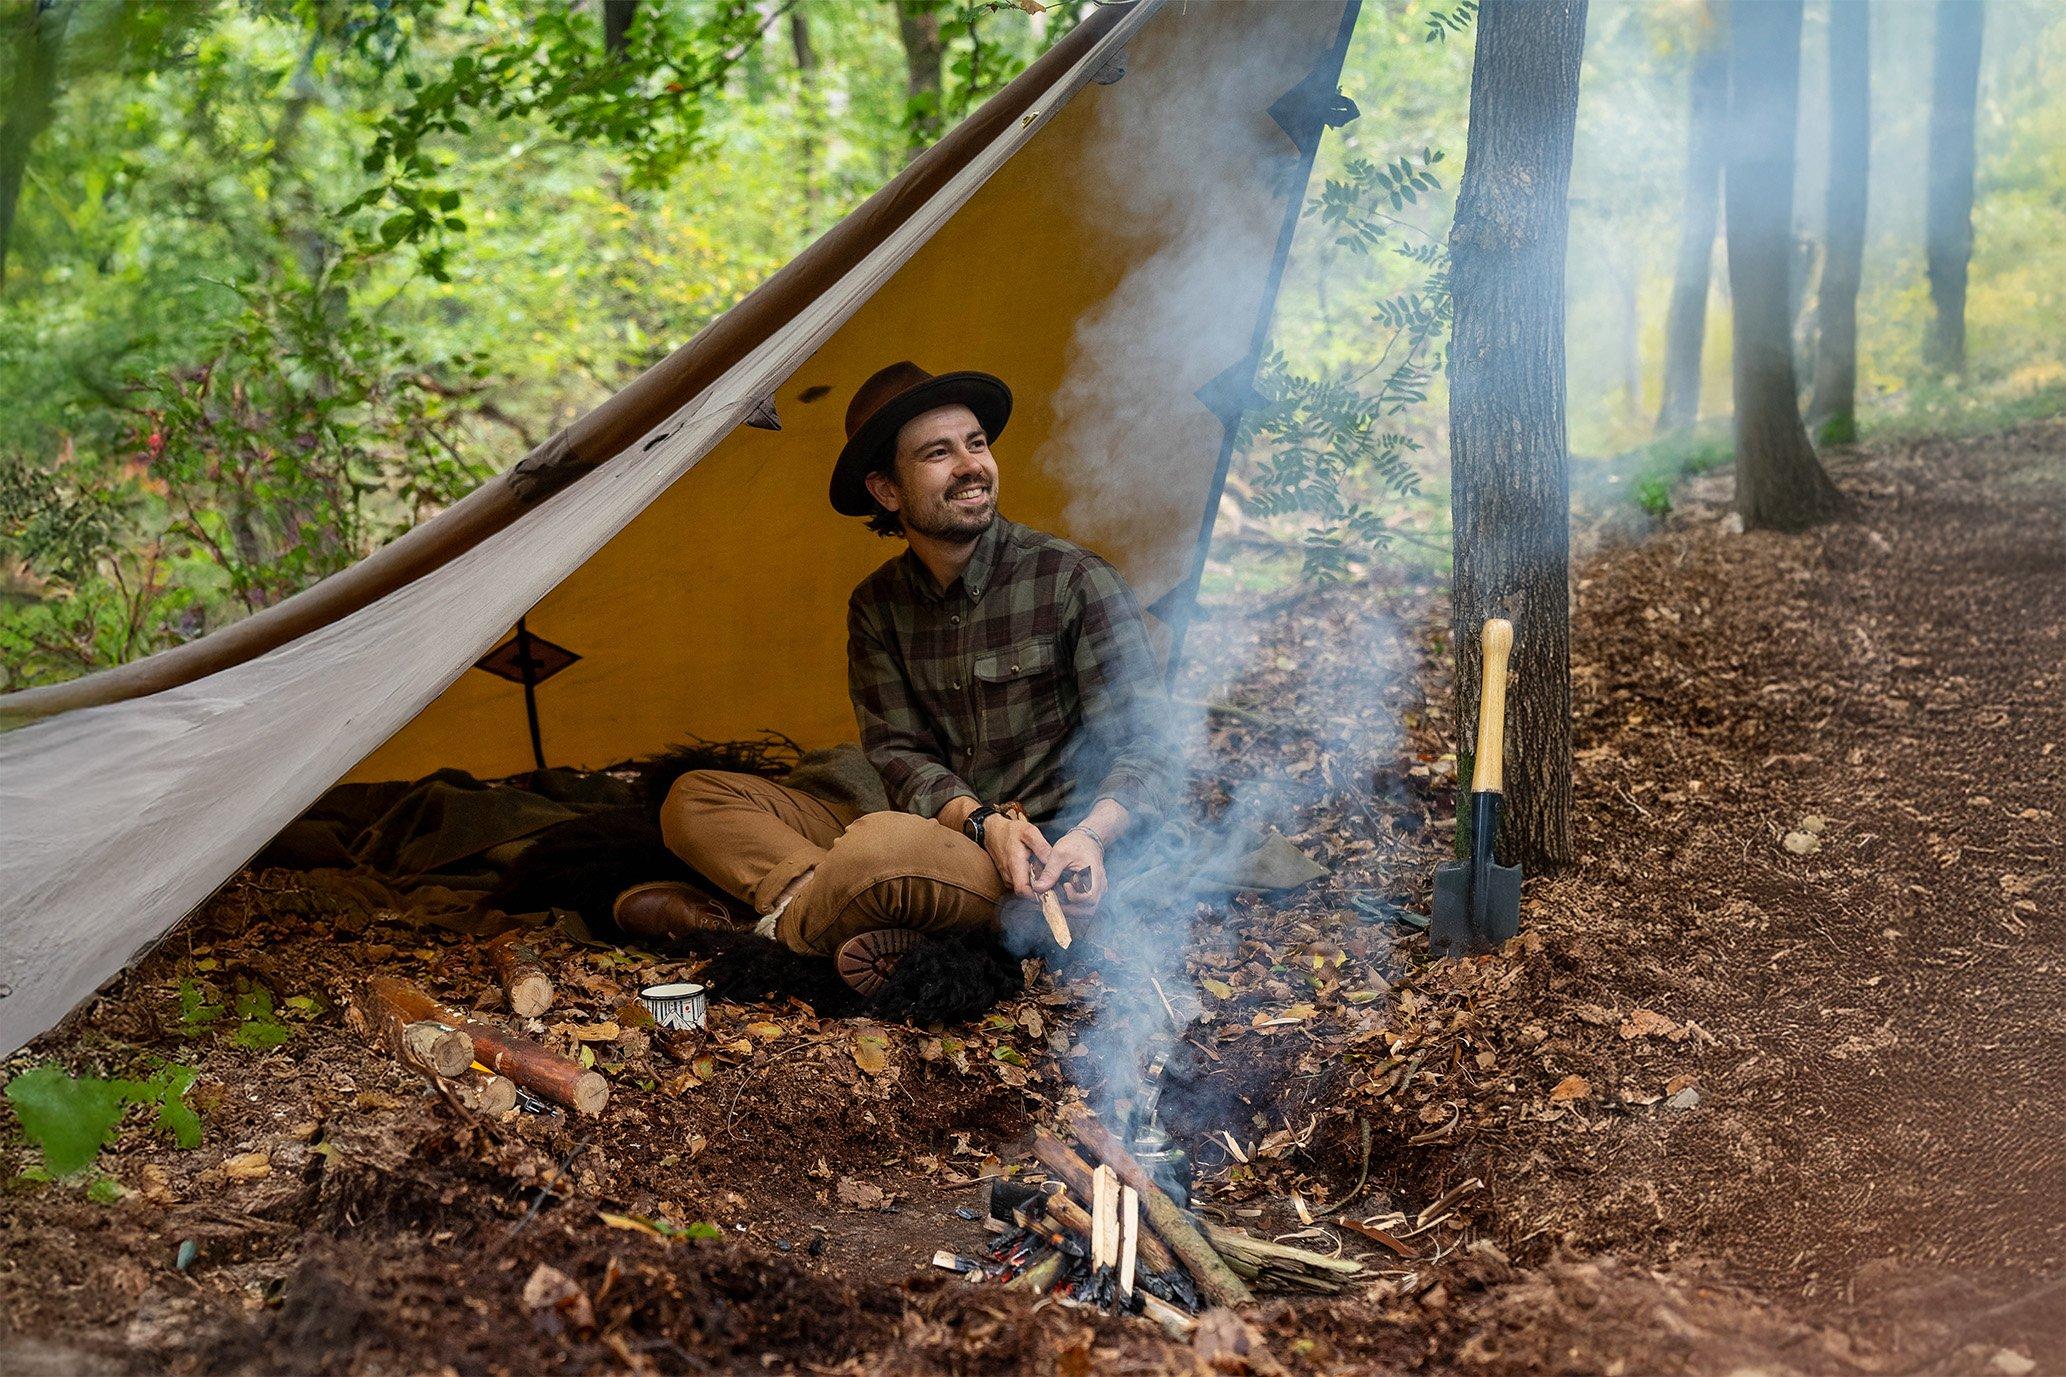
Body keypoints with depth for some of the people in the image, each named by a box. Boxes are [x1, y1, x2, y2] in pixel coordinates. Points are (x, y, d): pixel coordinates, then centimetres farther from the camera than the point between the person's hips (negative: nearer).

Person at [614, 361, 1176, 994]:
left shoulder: (1076, 581, -10)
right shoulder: (878, 605, 6)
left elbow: (1142, 750, -10)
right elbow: (900, 754, 0)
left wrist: (1089, 836, -31)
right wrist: (984, 821, -21)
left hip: (1045, 876, -6)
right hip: (939, 840, 6)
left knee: (886, 843, -39)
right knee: (695, 799, -1)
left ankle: (784, 924, -8)